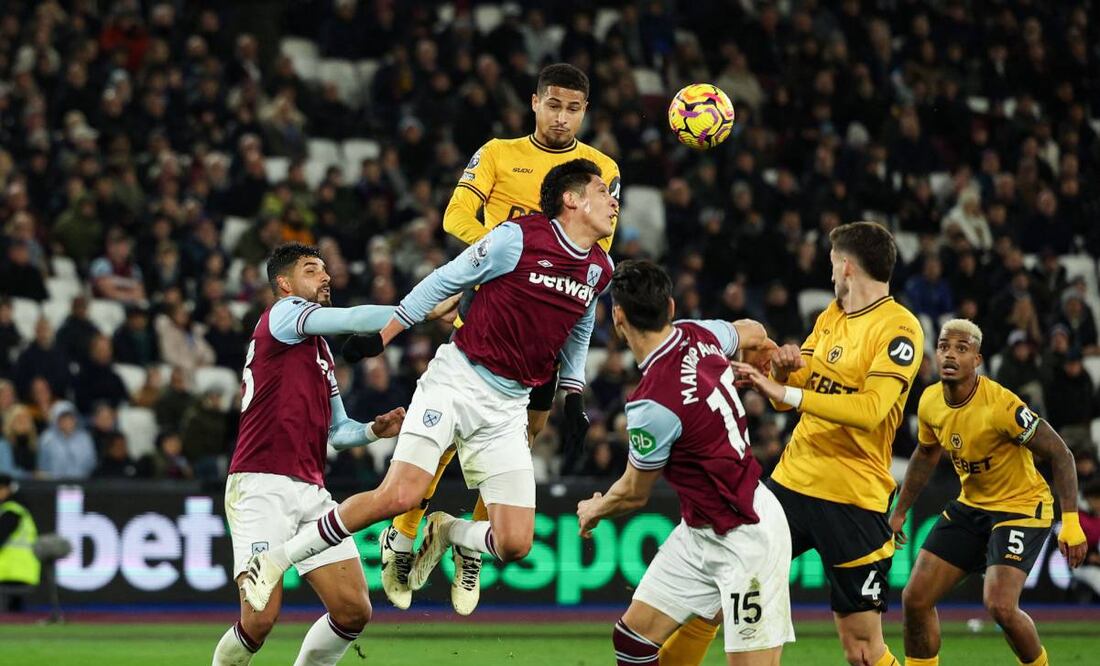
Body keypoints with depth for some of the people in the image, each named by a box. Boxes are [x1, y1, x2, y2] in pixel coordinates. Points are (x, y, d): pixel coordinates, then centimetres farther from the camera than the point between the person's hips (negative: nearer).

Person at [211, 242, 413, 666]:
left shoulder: (321, 353, 25)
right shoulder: (283, 313, 1)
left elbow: (337, 431, 30)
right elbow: (353, 321, -14)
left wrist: (375, 429, 9)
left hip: (310, 490, 8)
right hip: (262, 486, -8)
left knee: (354, 611, -4)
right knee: (261, 618, -17)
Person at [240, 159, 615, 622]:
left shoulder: (600, 269, 7)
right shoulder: (519, 238, -11)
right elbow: (444, 282, -4)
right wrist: (379, 337, -5)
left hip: (509, 407, 5)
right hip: (458, 380, -5)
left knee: (515, 544, -10)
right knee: (400, 496, -23)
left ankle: (447, 533, 21)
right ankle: (277, 559, -10)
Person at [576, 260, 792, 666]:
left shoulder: (652, 403, -26)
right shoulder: (699, 335, -6)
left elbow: (634, 494, -8)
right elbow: (751, 333, 20)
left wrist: (594, 511, 13)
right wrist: (762, 345, 42)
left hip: (746, 537, -9)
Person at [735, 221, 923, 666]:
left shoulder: (899, 329, -10)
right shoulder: (830, 318, 14)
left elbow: (870, 410, -24)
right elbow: (785, 398, 16)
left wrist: (785, 391, -26)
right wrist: (782, 370, -7)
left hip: (852, 498, -7)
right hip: (792, 480, 7)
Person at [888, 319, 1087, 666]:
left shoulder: (1000, 405, -26)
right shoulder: (930, 402, -5)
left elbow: (1060, 454, -21)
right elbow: (926, 454, 17)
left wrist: (1071, 521, -28)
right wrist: (899, 511, 20)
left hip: (1021, 507, -7)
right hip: (970, 505, 7)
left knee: (1000, 606, -24)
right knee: (915, 598, -1)